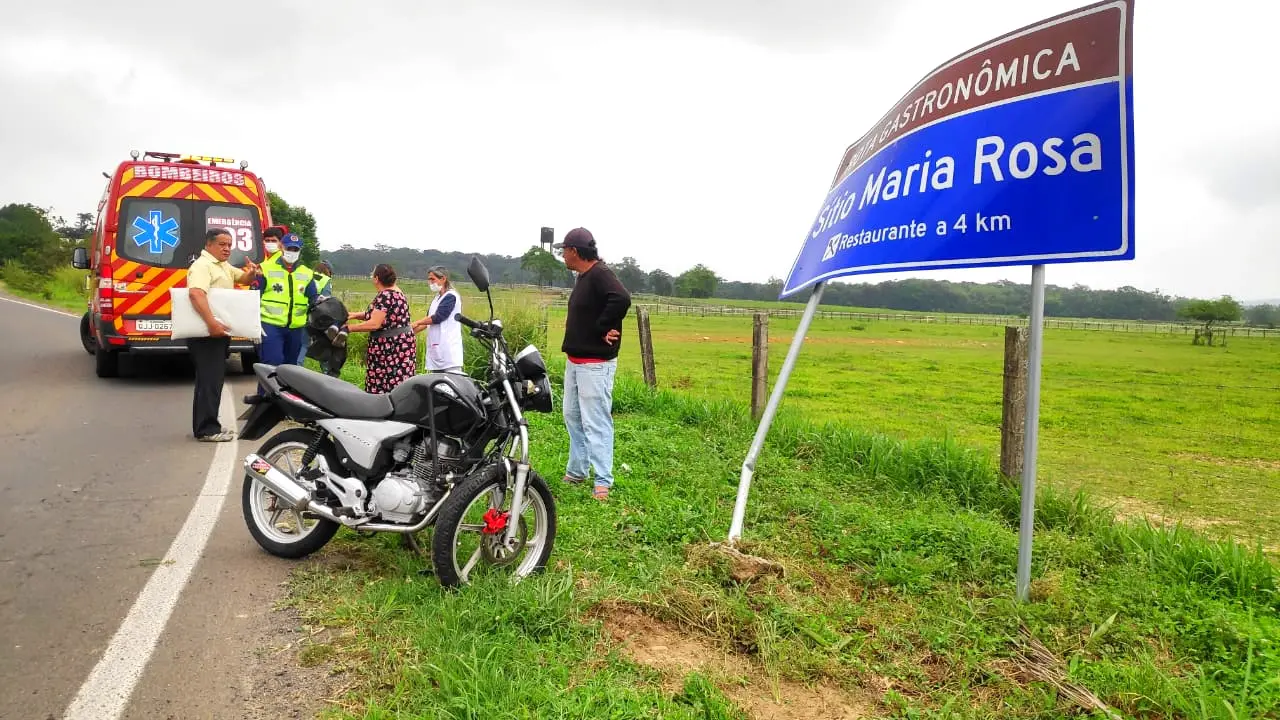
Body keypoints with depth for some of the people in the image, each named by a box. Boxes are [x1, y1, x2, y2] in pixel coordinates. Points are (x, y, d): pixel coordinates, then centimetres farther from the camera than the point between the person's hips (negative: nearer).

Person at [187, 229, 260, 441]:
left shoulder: (224, 266, 17)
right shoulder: (202, 266, -14)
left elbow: (242, 278, 27)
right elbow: (196, 294, -30)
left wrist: (251, 273, 1)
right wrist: (211, 322, -39)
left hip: (219, 332, 10)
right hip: (206, 333, -10)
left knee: (213, 379, 14)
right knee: (210, 380, -10)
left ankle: (205, 426, 22)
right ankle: (206, 429, -8)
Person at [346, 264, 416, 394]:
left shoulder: (384, 296, -16)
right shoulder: (395, 291, 13)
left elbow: (374, 324, -20)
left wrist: (348, 328, -12)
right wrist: (354, 315, 12)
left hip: (390, 346, -10)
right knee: (398, 386, 7)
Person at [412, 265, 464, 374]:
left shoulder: (451, 297, -8)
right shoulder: (437, 298, 19)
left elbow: (437, 317, -14)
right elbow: (428, 320, 21)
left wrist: (416, 323, -3)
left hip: (449, 348, -9)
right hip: (436, 348, 9)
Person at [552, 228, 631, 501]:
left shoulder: (600, 274, -18)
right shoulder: (583, 276, 13)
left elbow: (622, 299, -34)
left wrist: (602, 328, -24)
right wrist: (574, 324, 8)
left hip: (595, 364, -11)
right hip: (575, 360, 11)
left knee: (596, 422, -7)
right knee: (572, 417, 18)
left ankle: (603, 482, -2)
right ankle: (576, 471, 30)